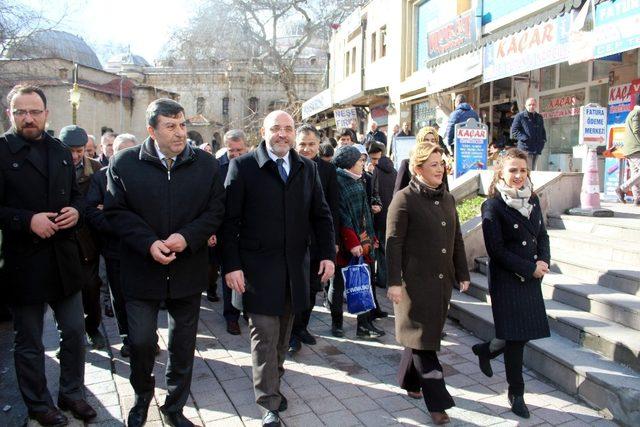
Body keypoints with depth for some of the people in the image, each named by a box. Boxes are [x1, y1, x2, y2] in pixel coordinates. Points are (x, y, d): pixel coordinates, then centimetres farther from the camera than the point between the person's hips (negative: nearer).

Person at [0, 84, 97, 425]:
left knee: (75, 331, 14)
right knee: (29, 342, 12)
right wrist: (27, 220, -23)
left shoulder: (61, 152, 10)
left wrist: (76, 211, -4)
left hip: (64, 259, 5)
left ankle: (72, 393, 33)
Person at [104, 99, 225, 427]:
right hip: (141, 272, -1)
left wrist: (188, 237, -18)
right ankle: (142, 396, 34)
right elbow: (115, 212, -6)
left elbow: (215, 211, -1)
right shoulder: (124, 163, -5)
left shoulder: (206, 164, -1)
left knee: (183, 344, 12)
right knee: (141, 341, 3)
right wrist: (149, 243, -18)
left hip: (188, 272, 2)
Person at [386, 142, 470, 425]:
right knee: (423, 339, -1)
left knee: (424, 335, 16)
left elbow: (456, 239, 17)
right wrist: (394, 282, -15)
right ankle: (437, 401, 5)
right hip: (416, 281, -7)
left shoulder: (448, 198, 12)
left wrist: (462, 274, 16)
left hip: (442, 281, 7)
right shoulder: (405, 199, -9)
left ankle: (410, 381, 35)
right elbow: (393, 243, -12)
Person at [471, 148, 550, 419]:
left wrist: (544, 262, -5)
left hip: (532, 279, 6)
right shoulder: (493, 206, -12)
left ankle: (485, 350, 38)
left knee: (525, 333, 10)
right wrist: (531, 268, -13)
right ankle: (516, 392, 18)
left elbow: (542, 235, 13)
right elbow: (496, 250, -14)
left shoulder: (532, 199, 8)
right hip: (507, 282, -6)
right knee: (515, 337, 0)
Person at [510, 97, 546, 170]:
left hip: (536, 149, 7)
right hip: (525, 149, -7)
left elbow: (543, 131, 30)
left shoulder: (539, 117, 20)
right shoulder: (520, 116, -1)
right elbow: (514, 130, -8)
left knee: (532, 170, 11)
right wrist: (524, 138, -18)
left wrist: (543, 140, 12)